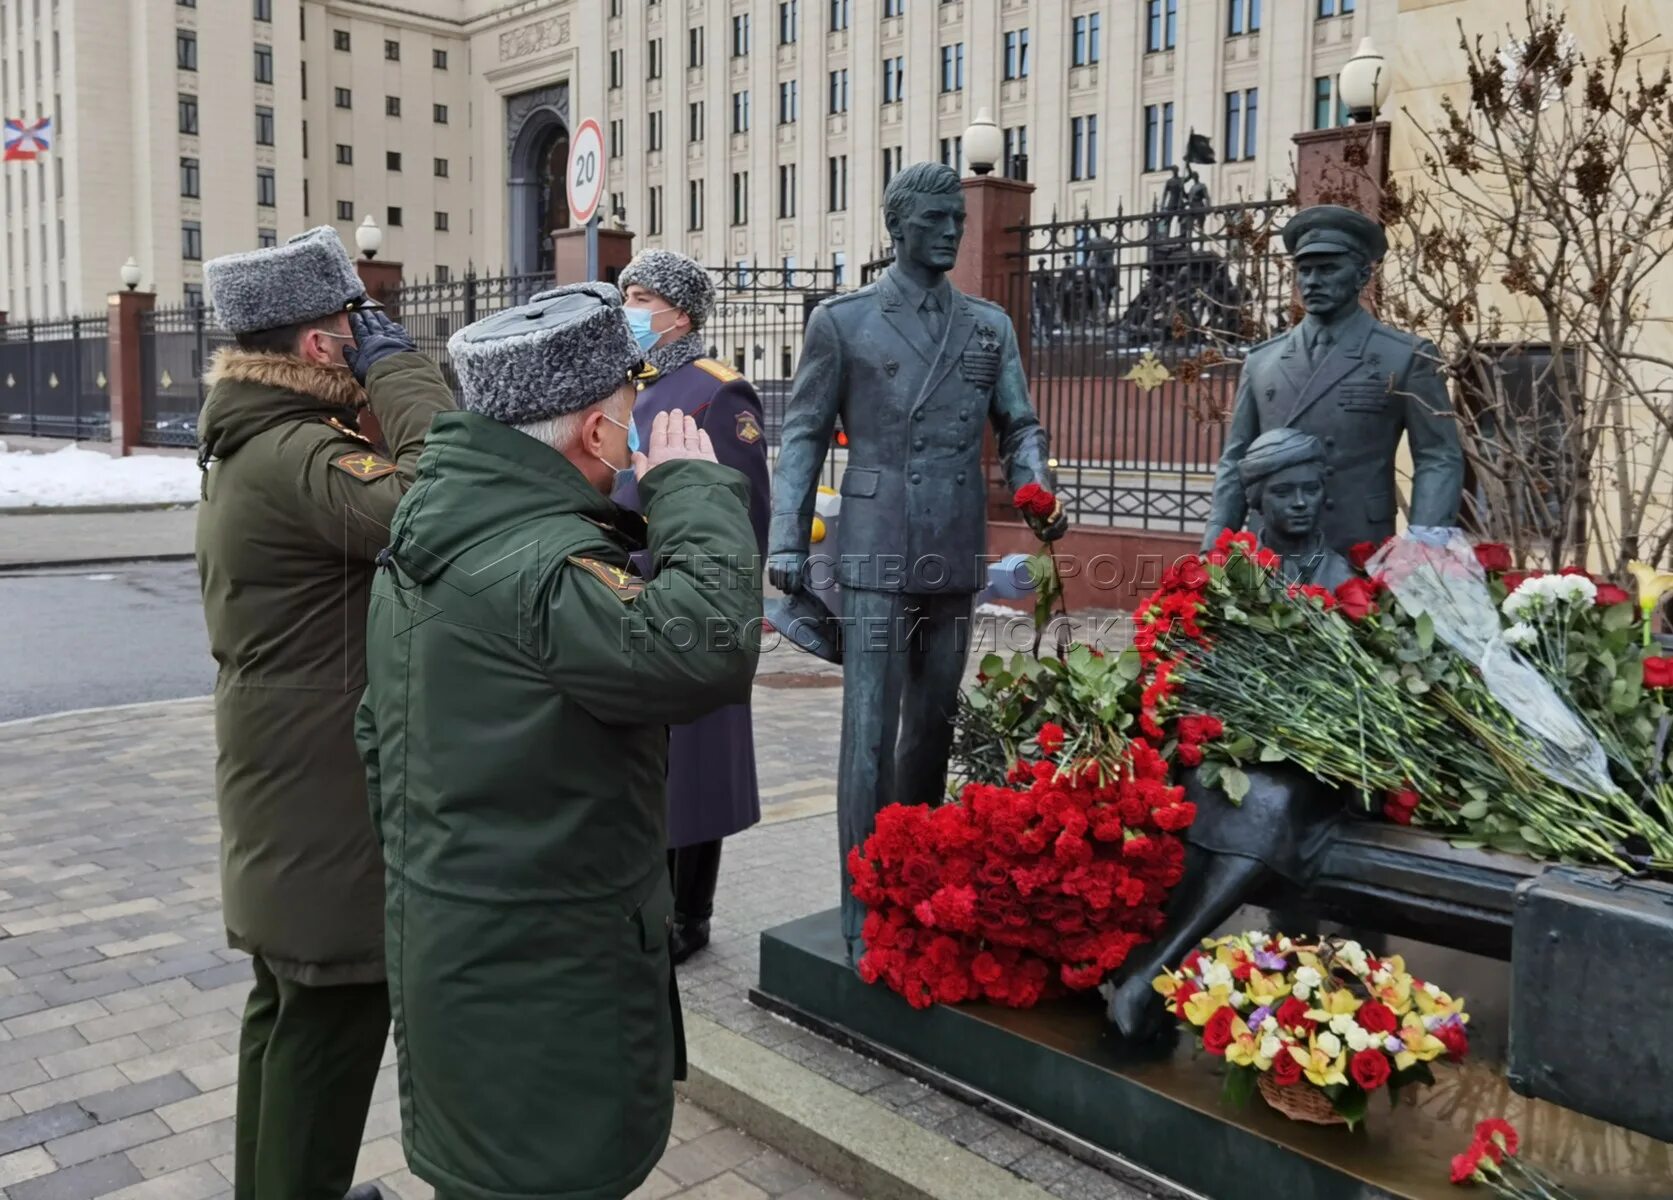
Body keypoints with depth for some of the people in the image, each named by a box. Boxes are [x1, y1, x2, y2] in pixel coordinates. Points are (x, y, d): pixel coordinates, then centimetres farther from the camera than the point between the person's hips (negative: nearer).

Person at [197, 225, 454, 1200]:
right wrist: (400, 368, -24)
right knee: (331, 1020, 1)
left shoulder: (249, 447, 12)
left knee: (290, 1007, 22)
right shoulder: (296, 456, -23)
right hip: (328, 799, -11)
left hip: (284, 793, 11)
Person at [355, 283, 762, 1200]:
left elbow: (380, 738, 15)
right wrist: (693, 489, -24)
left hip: (445, 943, 9)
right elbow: (710, 649, -40)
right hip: (542, 982, -9)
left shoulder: (427, 539, 7)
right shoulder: (545, 564, -26)